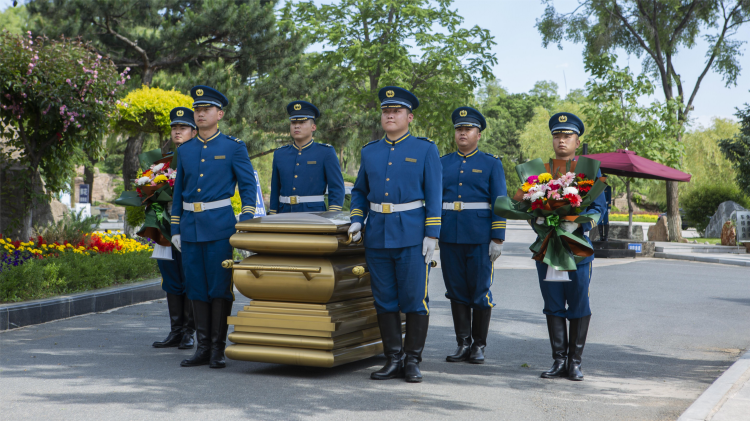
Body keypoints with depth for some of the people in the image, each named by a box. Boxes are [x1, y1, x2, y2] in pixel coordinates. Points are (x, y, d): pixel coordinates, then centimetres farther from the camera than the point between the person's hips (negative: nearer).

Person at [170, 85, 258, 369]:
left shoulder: (234, 147, 0)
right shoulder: (185, 150, 12)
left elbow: (248, 186, -1)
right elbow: (179, 192, 17)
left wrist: (246, 222, -11)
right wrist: (175, 229, 13)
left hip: (220, 227, -4)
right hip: (191, 227, 5)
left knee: (220, 287, -3)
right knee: (197, 289, 7)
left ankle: (218, 349, 4)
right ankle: (203, 348, 14)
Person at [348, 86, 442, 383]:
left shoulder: (425, 150, 2)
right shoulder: (369, 152, 12)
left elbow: (433, 195, -2)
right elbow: (360, 191, 20)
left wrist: (432, 235, -8)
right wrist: (357, 220, 3)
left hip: (412, 236, -4)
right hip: (377, 236, 4)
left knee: (414, 300, -2)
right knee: (384, 301, 6)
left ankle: (413, 361, 8)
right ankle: (393, 360, 15)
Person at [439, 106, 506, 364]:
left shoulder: (491, 164, 4)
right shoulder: (442, 164, 12)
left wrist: (498, 239, -7)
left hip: (480, 238, -3)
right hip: (449, 238, 3)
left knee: (480, 292, 1)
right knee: (457, 292, 6)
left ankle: (479, 346, 12)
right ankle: (463, 344, 14)